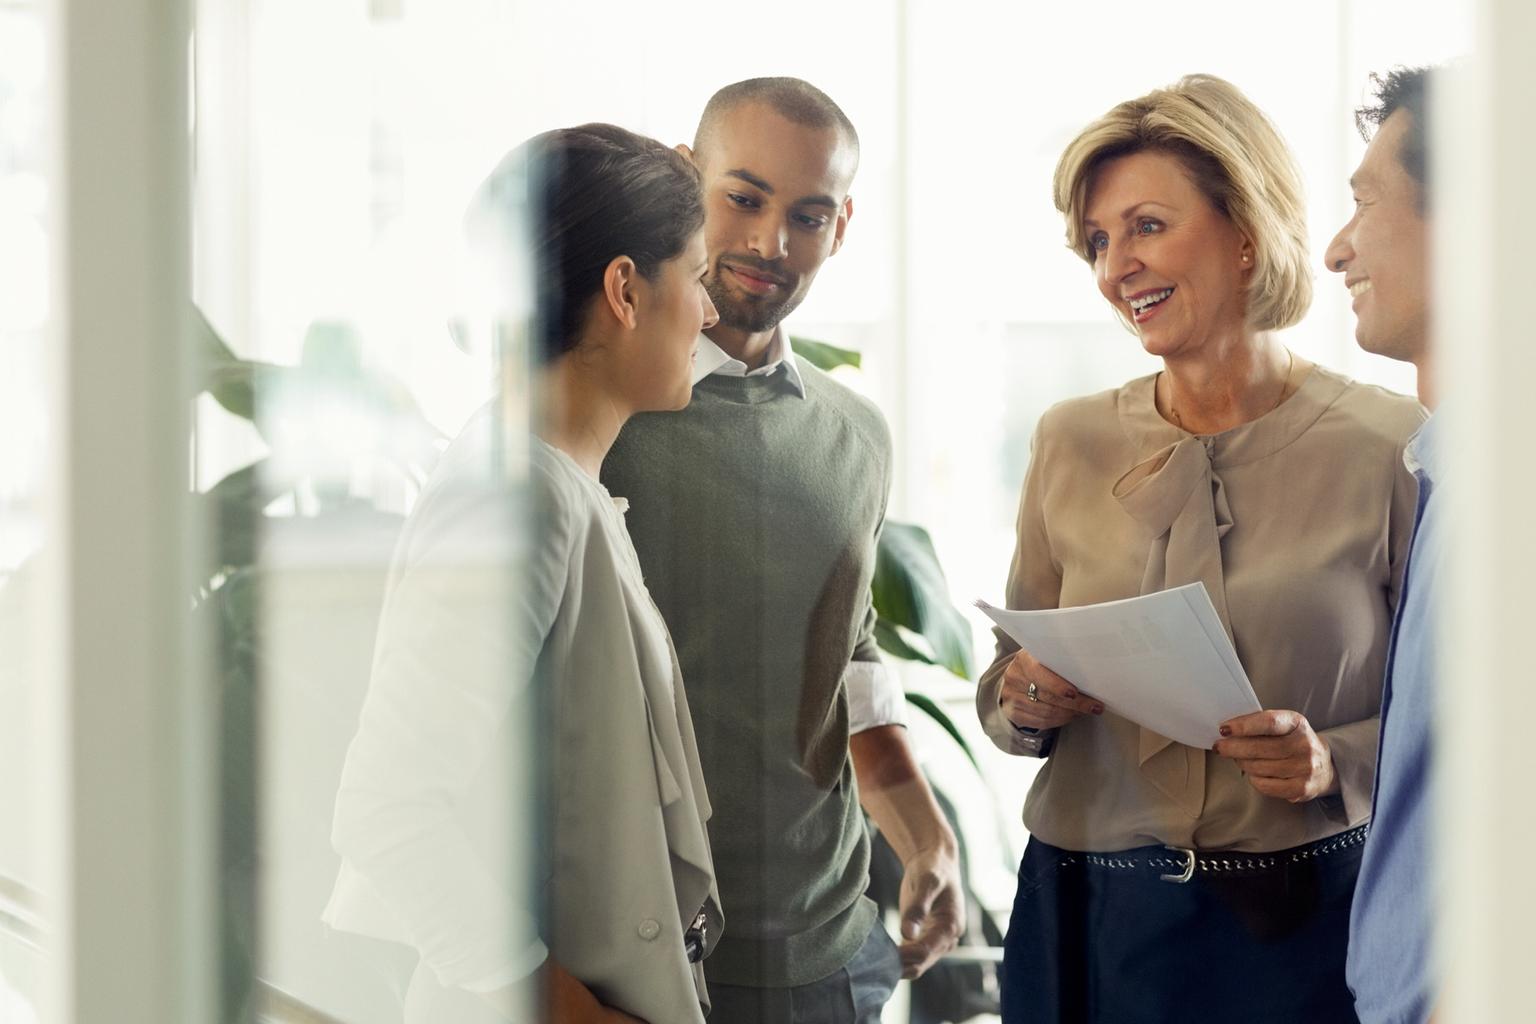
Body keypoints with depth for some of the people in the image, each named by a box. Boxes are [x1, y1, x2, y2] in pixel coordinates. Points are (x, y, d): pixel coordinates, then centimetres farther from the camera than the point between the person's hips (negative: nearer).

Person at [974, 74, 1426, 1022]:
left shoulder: (1390, 447, -6)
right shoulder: (1072, 443, 5)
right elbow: (1008, 686, 13)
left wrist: (1336, 762, -18)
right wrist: (1022, 704, -8)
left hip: (1309, 925, -3)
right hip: (1092, 915, 3)